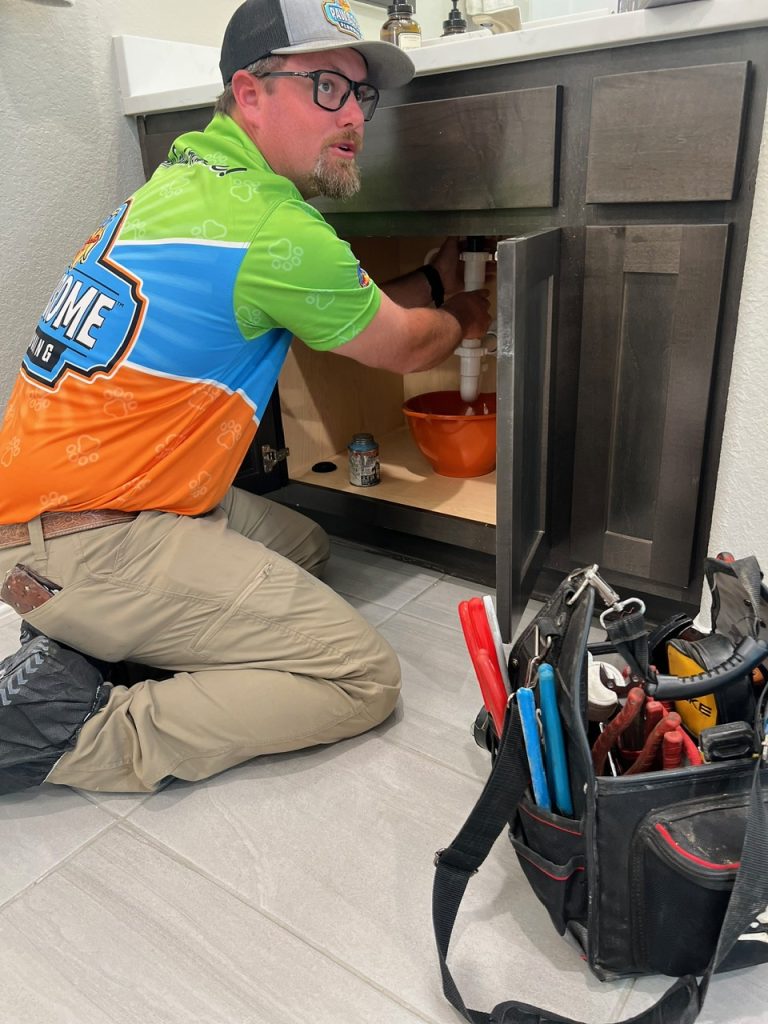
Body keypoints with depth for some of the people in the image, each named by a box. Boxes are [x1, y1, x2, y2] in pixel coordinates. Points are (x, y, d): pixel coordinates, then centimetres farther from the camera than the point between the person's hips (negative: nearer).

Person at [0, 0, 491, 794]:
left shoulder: (188, 175, 13)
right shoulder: (273, 230, -16)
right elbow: (404, 347, 2)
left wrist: (432, 282, 30)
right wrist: (463, 318, 22)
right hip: (92, 545, -10)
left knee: (302, 544, 23)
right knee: (364, 678, -6)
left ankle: (83, 652, 10)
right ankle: (89, 738, -8)